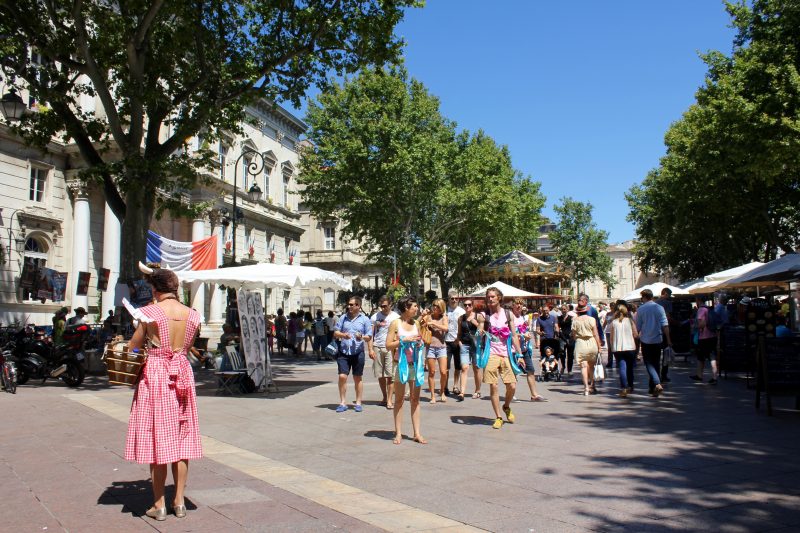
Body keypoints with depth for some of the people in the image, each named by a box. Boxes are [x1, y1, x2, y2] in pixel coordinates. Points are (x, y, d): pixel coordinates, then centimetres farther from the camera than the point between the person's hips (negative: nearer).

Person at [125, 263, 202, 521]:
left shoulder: (150, 311, -9)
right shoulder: (192, 315, 1)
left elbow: (133, 346, 1)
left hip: (155, 374, -3)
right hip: (183, 374, 4)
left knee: (157, 439, 5)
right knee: (181, 439, 11)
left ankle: (159, 504, 13)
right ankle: (179, 502, 17)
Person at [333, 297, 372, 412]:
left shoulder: (364, 319, 3)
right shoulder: (343, 318, 9)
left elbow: (369, 337, 3)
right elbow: (335, 333, 10)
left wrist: (362, 337, -19)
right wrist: (343, 335, -11)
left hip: (358, 352, -1)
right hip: (343, 352, 1)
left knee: (357, 378, 7)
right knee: (342, 377, -6)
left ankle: (358, 403, 18)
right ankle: (342, 403, 5)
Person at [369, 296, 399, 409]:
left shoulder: (396, 317, 3)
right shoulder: (375, 317, 8)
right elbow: (371, 334, 8)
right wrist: (370, 349, -1)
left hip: (390, 348, -2)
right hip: (377, 348, 3)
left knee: (390, 375, -5)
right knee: (380, 376, 8)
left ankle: (389, 400, -1)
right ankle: (384, 398, 22)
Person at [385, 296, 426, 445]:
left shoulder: (416, 323, 8)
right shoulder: (395, 323, -6)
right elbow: (388, 345, -9)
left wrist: (419, 343, -1)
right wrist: (404, 340, -19)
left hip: (415, 364, 4)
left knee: (415, 399, 7)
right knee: (399, 400, 4)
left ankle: (417, 433, 11)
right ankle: (398, 433, 10)